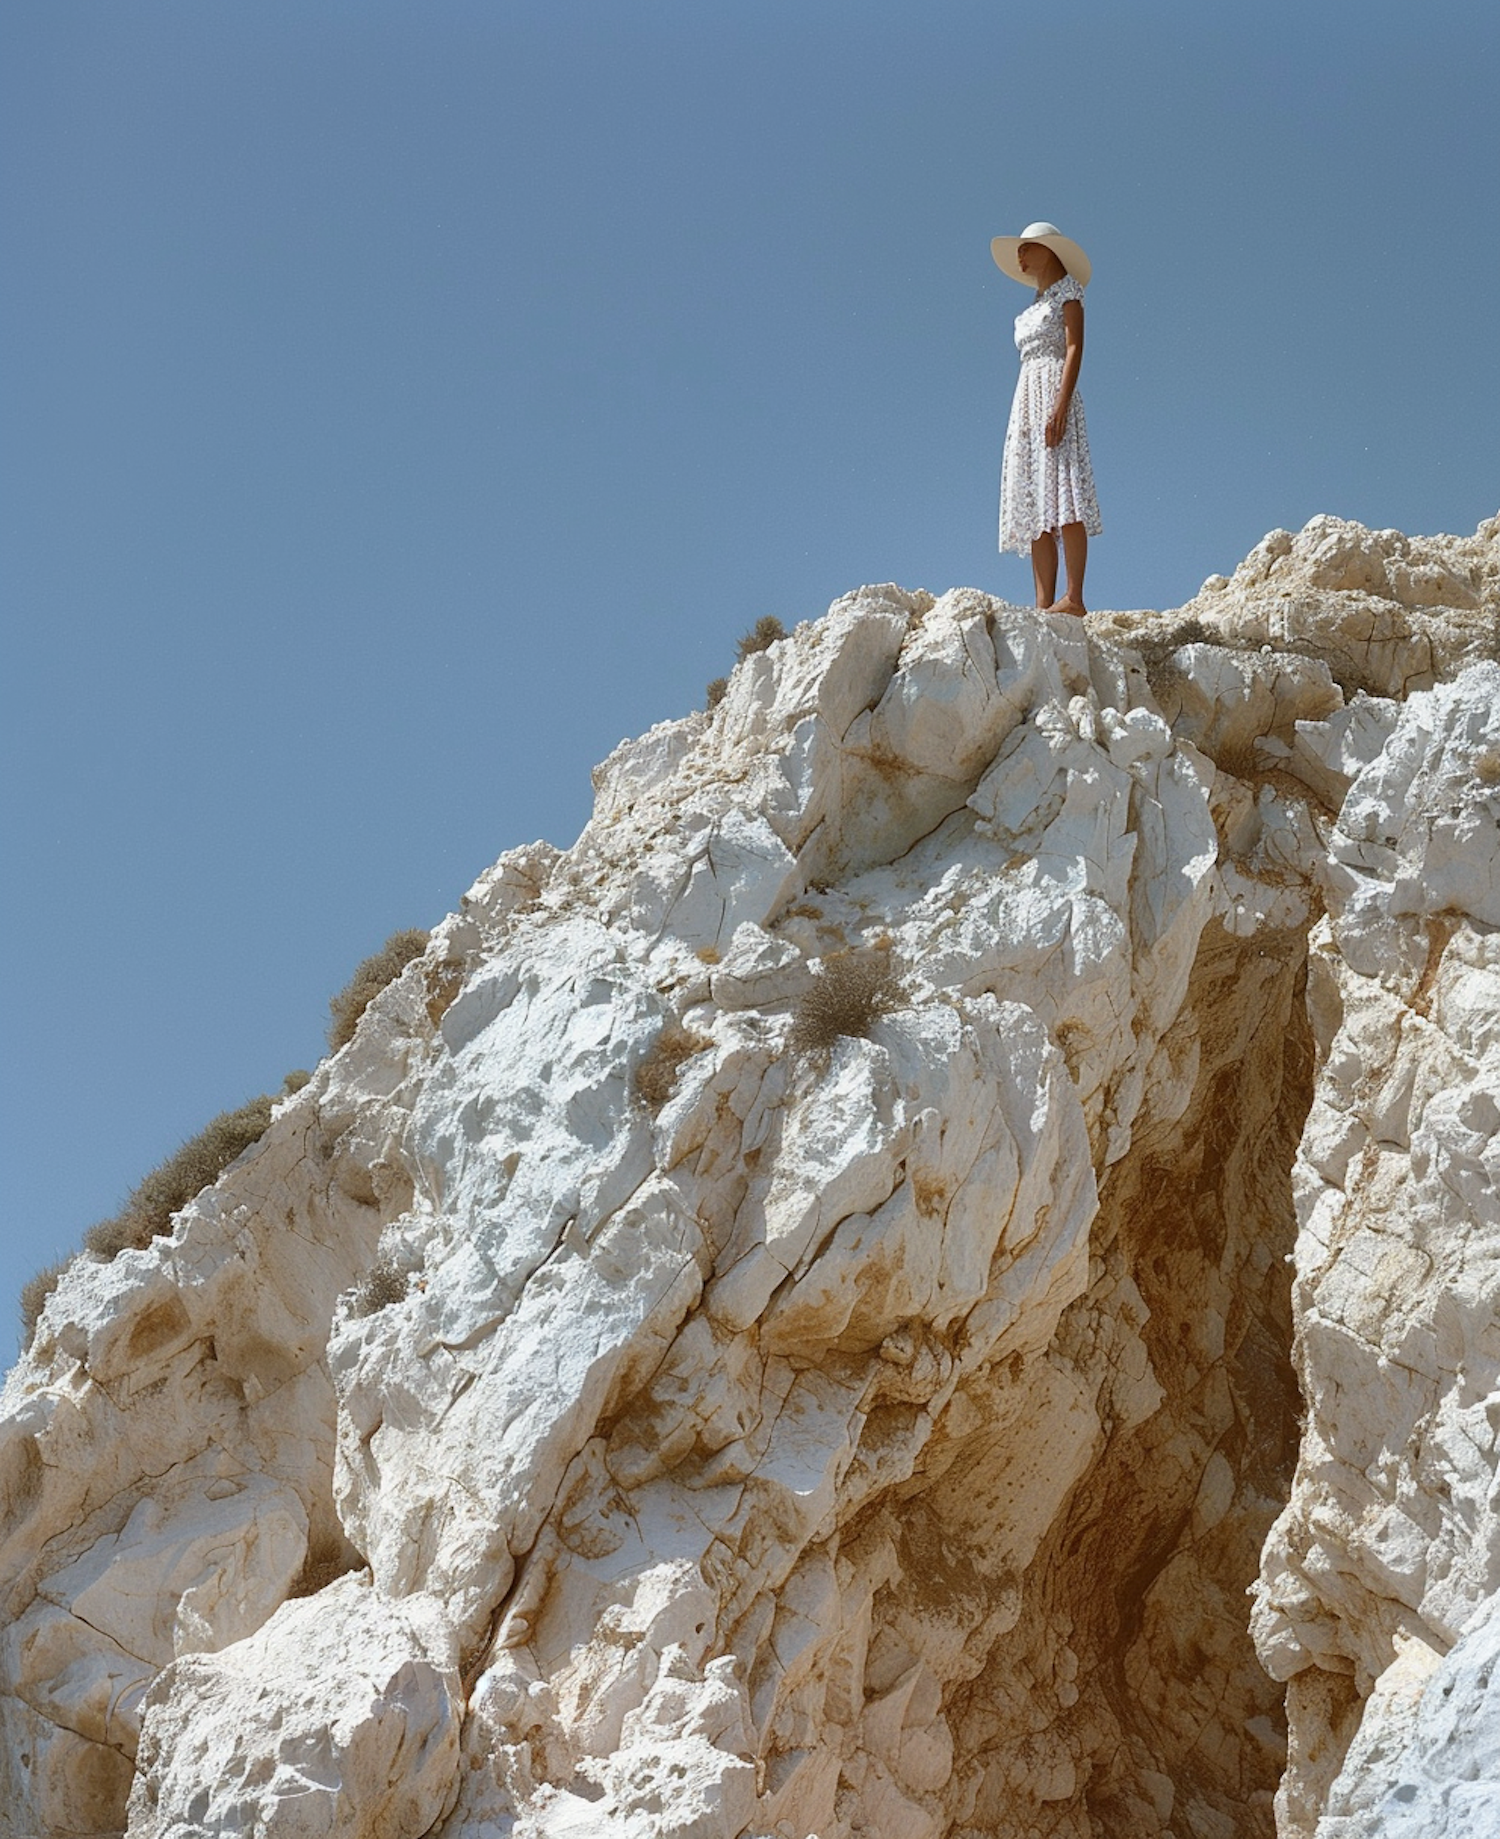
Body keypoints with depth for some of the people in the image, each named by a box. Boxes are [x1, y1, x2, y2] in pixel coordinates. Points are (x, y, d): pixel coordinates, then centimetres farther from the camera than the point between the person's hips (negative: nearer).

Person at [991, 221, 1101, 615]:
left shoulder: (1067, 290, 3)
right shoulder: (1035, 306, 25)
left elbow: (1074, 348, -8)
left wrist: (1060, 405, -20)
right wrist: (1026, 416, 13)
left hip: (1053, 392, -8)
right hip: (1027, 398, 8)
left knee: (1060, 493, -18)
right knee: (1035, 510, -2)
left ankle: (1074, 597, -26)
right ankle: (1044, 604, -9)